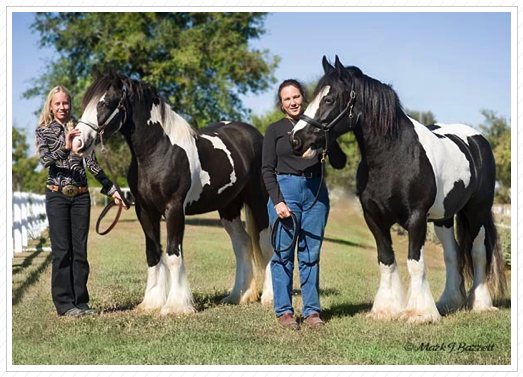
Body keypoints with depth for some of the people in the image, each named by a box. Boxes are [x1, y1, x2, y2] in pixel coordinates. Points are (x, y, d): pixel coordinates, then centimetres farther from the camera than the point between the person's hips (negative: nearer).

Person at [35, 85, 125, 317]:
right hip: (57, 195, -3)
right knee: (62, 250, -3)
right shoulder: (44, 131, 2)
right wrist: (65, 148, -32)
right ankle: (65, 304, 1)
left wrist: (111, 189, 4)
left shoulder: (79, 130, 9)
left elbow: (92, 164, 10)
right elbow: (46, 159, -14)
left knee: (80, 250, 4)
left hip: (81, 195, 3)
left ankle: (80, 302, 9)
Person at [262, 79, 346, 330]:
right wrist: (277, 201, -12)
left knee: (311, 255, 5)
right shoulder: (275, 130, 3)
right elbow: (267, 169, -1)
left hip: (315, 193, 2)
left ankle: (312, 311, 12)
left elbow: (339, 163, 4)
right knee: (283, 253, 1)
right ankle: (284, 311, 9)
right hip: (285, 190, -2)